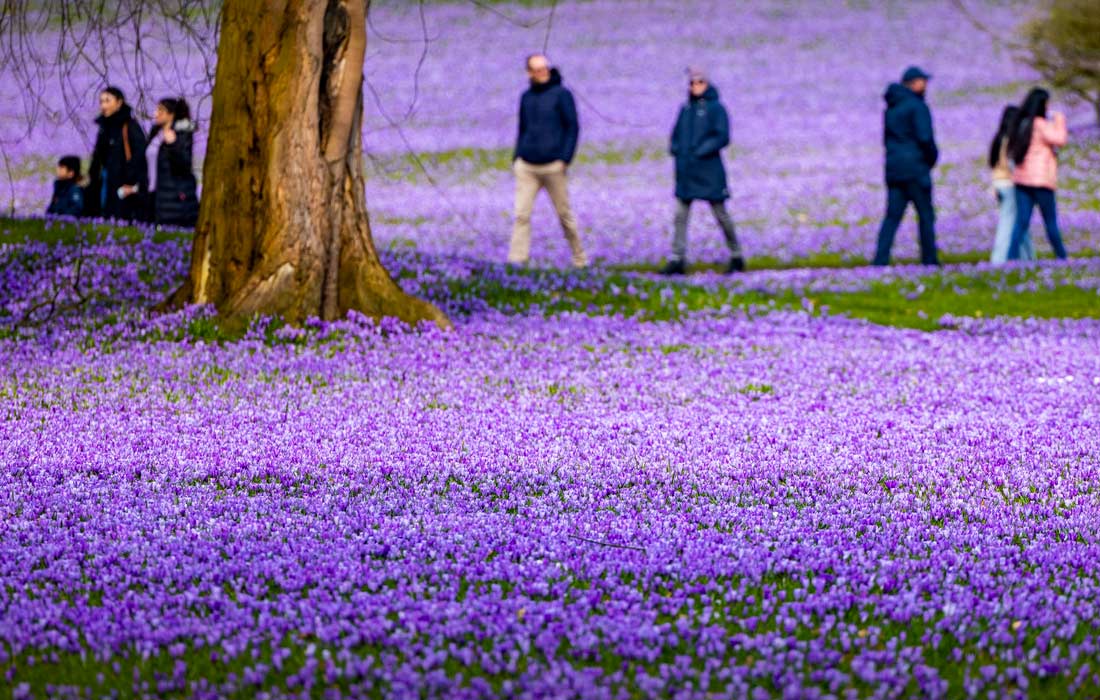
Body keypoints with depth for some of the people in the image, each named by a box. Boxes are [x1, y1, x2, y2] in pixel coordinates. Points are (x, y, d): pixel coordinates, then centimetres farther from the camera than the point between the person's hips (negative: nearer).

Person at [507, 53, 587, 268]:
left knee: (564, 214, 5)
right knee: (522, 214, -8)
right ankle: (516, 259, -12)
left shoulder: (561, 95, -1)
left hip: (553, 166, -4)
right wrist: (516, 157, 13)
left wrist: (565, 158, -12)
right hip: (526, 166, 4)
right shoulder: (526, 97, 14)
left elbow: (573, 127, -3)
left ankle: (580, 259, 18)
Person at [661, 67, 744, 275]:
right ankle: (677, 260, -1)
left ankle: (736, 257, 15)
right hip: (686, 172, 5)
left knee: (721, 215, 2)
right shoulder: (686, 108, 12)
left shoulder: (715, 108, -6)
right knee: (680, 215, -1)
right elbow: (677, 135, 18)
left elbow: (722, 137, -13)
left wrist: (699, 153, -18)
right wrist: (676, 150, -2)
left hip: (709, 171, -5)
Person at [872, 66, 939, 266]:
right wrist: (932, 158, -2)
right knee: (926, 215, 4)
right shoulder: (917, 106, -10)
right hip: (915, 167, -6)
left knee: (892, 216, 3)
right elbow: (925, 137, -18)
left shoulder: (891, 108, 15)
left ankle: (881, 259, -9)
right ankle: (929, 260, 6)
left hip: (893, 167, 6)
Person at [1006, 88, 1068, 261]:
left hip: (1022, 178, 7)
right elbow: (1060, 139, -18)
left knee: (1022, 221, 2)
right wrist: (1060, 120, -2)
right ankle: (1061, 257, 11)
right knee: (1050, 220, 3)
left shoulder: (1022, 124, 11)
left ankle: (1012, 257, -8)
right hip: (1041, 180, -7)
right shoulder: (1040, 124, -11)